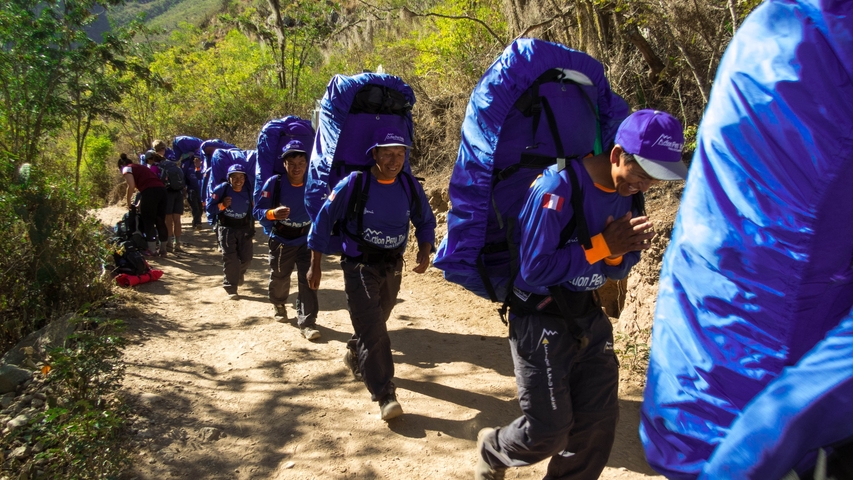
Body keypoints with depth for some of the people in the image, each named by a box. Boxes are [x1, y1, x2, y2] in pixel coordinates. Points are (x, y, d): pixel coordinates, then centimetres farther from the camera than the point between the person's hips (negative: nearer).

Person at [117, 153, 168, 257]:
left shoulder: (127, 169, 12)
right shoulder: (141, 167, 34)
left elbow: (131, 186, -3)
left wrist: (129, 202, 7)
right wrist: (140, 204, 36)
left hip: (150, 192, -7)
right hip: (162, 189, 7)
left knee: (148, 222, 2)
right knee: (161, 221, 13)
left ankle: (152, 250, 3)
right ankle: (163, 248, 19)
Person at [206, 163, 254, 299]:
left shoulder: (248, 192, -2)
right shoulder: (222, 189, -13)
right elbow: (209, 208, -11)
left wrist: (251, 227, 7)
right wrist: (222, 205, -27)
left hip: (244, 229, 3)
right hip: (227, 228, -3)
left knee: (246, 257, 8)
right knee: (230, 259, -6)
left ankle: (239, 273, 41)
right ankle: (231, 288, 3)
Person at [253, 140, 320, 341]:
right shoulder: (274, 183, -17)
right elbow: (258, 211, -18)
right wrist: (272, 213, -37)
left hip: (306, 239, 1)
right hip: (281, 240, 0)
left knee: (308, 280, -8)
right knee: (279, 278, 16)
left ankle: (306, 322, -2)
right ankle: (279, 305, 47)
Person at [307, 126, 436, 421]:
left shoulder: (410, 186, -4)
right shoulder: (354, 183, -15)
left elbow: (425, 222, 9)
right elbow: (324, 220, -8)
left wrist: (425, 252, -9)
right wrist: (315, 265, -6)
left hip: (393, 267, 5)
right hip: (359, 266, -5)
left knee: (375, 323, 21)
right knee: (372, 327, -13)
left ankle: (354, 357, 51)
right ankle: (384, 395, -8)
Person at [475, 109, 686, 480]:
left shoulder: (625, 193, 1)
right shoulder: (558, 187, -23)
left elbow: (616, 271, 10)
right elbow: (533, 269, -25)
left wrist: (624, 250, -14)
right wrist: (601, 246, -22)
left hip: (589, 318, 7)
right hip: (541, 320, -7)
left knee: (599, 422, 10)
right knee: (549, 432, -1)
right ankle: (492, 449, 32)